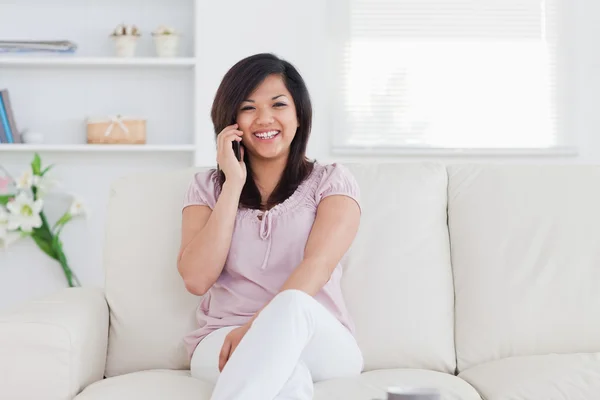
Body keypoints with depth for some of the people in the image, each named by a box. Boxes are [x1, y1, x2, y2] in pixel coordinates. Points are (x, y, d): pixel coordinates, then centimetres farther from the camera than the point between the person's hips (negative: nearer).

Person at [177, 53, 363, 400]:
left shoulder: (333, 182, 8)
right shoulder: (207, 187, 13)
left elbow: (318, 264, -12)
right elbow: (197, 279, -4)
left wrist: (258, 326, -29)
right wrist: (234, 183, -4)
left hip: (321, 342, 0)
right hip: (224, 340, 1)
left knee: (292, 305, -39)